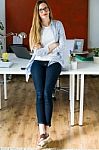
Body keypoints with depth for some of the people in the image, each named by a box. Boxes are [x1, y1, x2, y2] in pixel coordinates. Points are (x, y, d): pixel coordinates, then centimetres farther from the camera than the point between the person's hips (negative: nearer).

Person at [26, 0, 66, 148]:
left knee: (47, 93, -19)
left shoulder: (58, 24, 5)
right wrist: (52, 45, -4)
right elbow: (36, 51, -2)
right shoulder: (35, 28, 7)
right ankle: (43, 131, -20)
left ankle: (45, 131, -16)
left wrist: (44, 50, -3)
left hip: (54, 61, -1)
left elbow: (62, 46, -3)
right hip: (38, 62, 1)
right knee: (39, 94, -16)